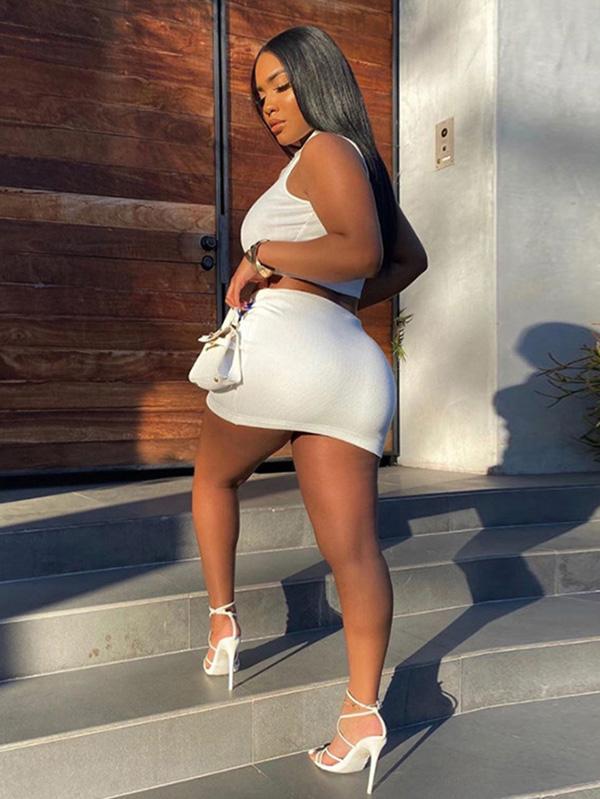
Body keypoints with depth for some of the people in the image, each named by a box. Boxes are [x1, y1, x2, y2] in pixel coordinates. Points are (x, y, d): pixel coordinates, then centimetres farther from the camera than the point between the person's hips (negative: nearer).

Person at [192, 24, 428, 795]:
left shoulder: (326, 149, 2)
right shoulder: (358, 166, 27)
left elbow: (363, 252, -15)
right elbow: (411, 259, 36)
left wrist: (261, 256, -9)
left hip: (280, 346, -7)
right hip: (353, 369, 7)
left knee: (213, 475, 21)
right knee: (355, 551, 0)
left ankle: (222, 622, 23)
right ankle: (363, 710, 2)